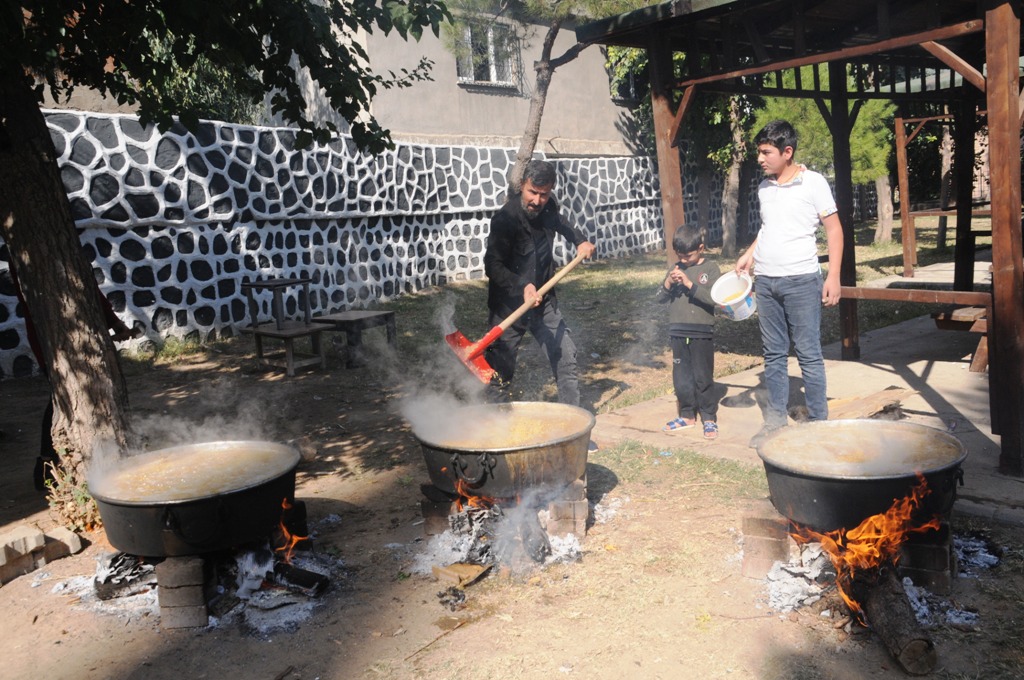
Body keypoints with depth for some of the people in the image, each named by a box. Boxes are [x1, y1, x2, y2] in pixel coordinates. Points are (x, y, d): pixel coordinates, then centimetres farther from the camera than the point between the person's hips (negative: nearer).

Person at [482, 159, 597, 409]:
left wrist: (580, 240, 11)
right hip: (509, 305, -6)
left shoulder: (548, 207, 2)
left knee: (566, 359, 8)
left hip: (544, 301, 7)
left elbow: (561, 223, 27)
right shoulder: (506, 218, -20)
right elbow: (493, 266, -24)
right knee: (501, 371, -1)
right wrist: (522, 286, -37)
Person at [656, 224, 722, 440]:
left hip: (702, 333, -4)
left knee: (703, 378, 2)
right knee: (681, 378, 11)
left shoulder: (711, 269, -4)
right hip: (678, 332, 5)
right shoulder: (676, 268, 8)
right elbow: (660, 297, 8)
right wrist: (668, 283, -11)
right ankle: (687, 415, 24)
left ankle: (709, 418, 14)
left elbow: (712, 298, -17)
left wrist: (689, 283, -21)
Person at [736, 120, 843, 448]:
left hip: (801, 280, -5)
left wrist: (833, 276, -10)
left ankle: (818, 422, 11)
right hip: (765, 281, 5)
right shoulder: (764, 186, 11)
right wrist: (749, 255, 9)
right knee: (773, 354, 10)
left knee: (809, 355, 0)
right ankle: (776, 419, 19)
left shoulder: (813, 182, -4)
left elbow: (834, 229, -3)